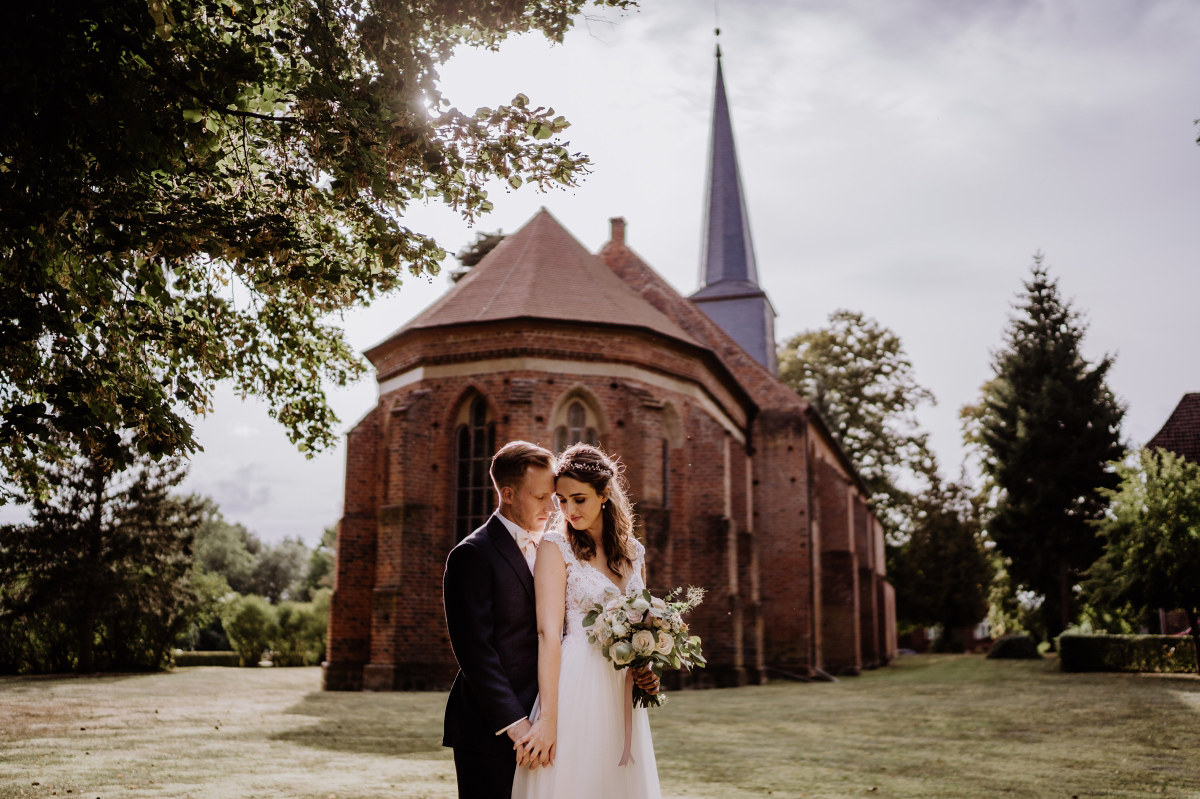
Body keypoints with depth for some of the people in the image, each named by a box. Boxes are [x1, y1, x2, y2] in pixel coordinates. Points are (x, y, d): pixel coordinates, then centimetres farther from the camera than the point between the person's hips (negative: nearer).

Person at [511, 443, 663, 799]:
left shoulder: (634, 552, 10)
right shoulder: (555, 546, -6)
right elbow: (548, 632, -15)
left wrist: (647, 672, 2)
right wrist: (548, 718, -20)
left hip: (624, 696, 5)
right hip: (575, 690, -5)